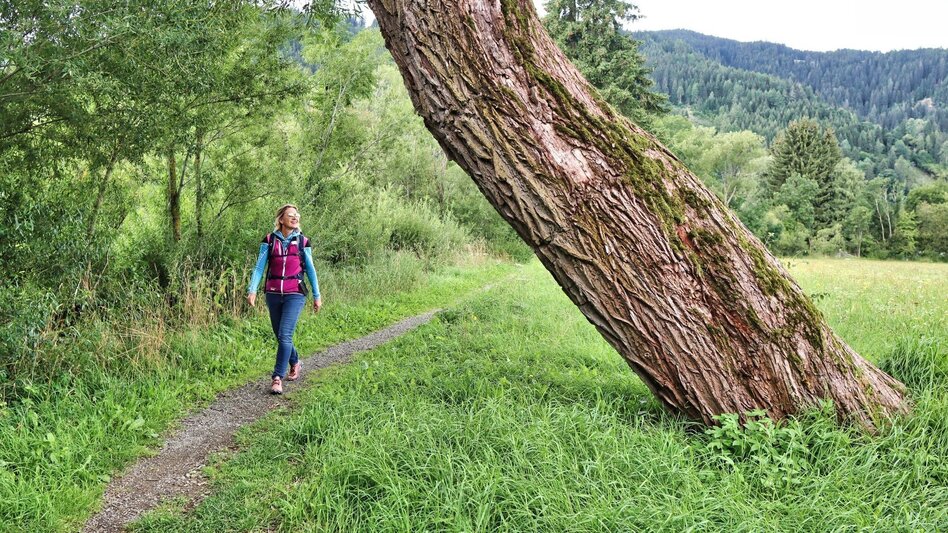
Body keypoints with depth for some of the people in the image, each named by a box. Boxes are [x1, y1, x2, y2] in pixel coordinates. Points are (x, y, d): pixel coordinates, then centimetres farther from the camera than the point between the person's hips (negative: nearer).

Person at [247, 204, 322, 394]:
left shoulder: (302, 241, 3)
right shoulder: (269, 240, 3)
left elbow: (310, 269, 10)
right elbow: (259, 266, -1)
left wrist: (317, 295, 12)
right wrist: (252, 289, -14)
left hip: (294, 294, -2)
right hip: (273, 293, 2)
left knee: (284, 336, -14)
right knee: (280, 336, 13)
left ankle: (277, 377, -8)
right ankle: (295, 362, 38)